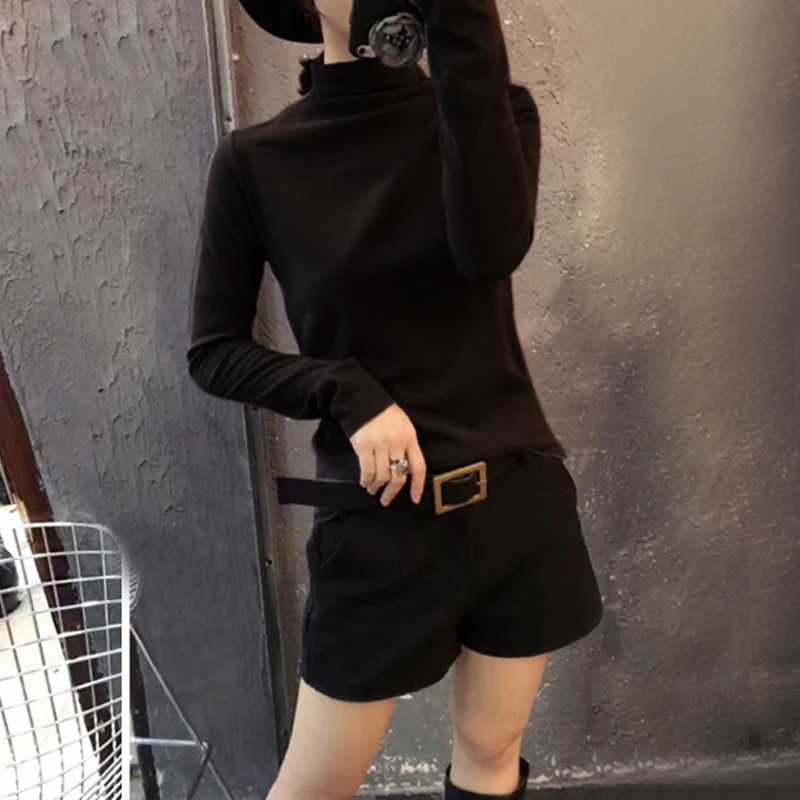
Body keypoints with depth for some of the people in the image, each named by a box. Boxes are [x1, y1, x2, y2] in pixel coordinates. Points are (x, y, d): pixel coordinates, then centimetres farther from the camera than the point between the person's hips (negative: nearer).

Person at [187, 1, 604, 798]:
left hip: (516, 496, 3)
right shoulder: (256, 160, -3)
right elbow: (212, 352, 0)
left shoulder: (490, 112, 1)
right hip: (379, 519, -1)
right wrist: (346, 393, -16)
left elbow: (491, 250, -20)